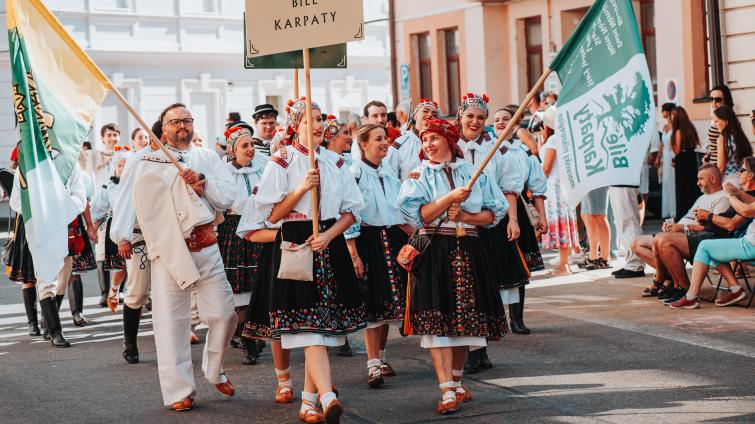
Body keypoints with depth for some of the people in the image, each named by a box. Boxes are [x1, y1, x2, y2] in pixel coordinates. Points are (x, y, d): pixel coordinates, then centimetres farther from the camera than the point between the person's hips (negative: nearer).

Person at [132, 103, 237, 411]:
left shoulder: (208, 158, 14)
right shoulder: (151, 164, 4)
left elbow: (227, 197, 4)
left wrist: (203, 181, -12)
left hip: (207, 248, 3)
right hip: (169, 250, -3)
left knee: (224, 314, 3)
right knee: (172, 321, -3)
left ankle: (214, 370, 29)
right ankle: (179, 391, 4)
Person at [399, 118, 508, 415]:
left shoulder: (473, 173, 10)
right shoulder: (418, 176, 4)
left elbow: (495, 212, 6)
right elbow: (418, 214, -10)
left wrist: (465, 216, -9)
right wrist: (451, 198, -19)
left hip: (468, 253, 3)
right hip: (433, 253, -3)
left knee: (466, 317, 6)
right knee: (438, 321, -11)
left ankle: (456, 379, 24)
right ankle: (447, 392, -12)